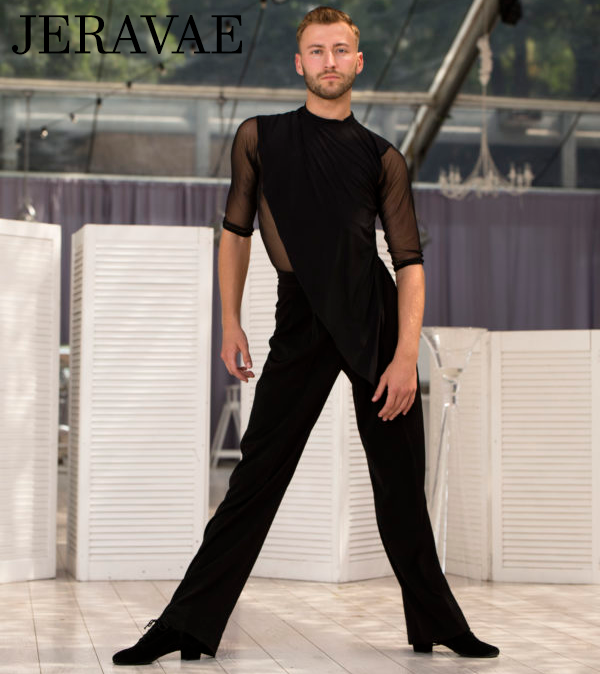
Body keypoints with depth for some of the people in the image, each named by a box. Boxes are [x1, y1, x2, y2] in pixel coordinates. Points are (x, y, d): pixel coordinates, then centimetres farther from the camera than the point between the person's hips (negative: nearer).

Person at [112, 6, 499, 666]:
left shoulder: (381, 157, 6)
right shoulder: (259, 138, 8)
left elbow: (409, 261, 1)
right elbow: (235, 231, 15)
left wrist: (406, 357, -10)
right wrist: (231, 325, 9)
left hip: (376, 316, 1)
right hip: (301, 323, 0)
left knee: (401, 485, 6)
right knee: (257, 476, -4)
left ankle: (436, 625, 18)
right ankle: (185, 625, 2)